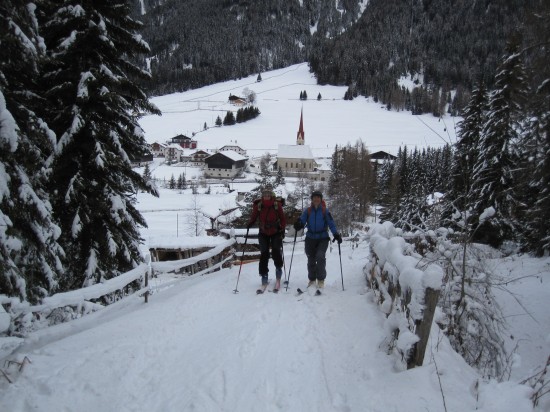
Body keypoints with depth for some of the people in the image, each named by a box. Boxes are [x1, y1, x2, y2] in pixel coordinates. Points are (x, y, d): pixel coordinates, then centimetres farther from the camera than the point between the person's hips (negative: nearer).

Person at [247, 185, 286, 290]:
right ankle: (264, 275, 10)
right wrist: (249, 223, -18)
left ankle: (278, 268, 15)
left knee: (276, 251, -13)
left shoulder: (277, 204, -9)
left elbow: (283, 218, -2)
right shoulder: (258, 205, -6)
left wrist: (282, 228, -14)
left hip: (276, 232, -1)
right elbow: (253, 217, 1)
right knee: (264, 254, -1)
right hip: (263, 233, 1)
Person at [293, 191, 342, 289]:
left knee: (320, 256, -19)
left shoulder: (325, 211, -1)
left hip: (323, 238, -2)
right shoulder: (307, 211, 4)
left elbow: (331, 223, -5)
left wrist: (336, 234, -19)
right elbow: (302, 220, -5)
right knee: (311, 259, 9)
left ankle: (321, 280, -4)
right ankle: (312, 280, 26)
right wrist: (298, 224, -29)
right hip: (310, 238, 2)